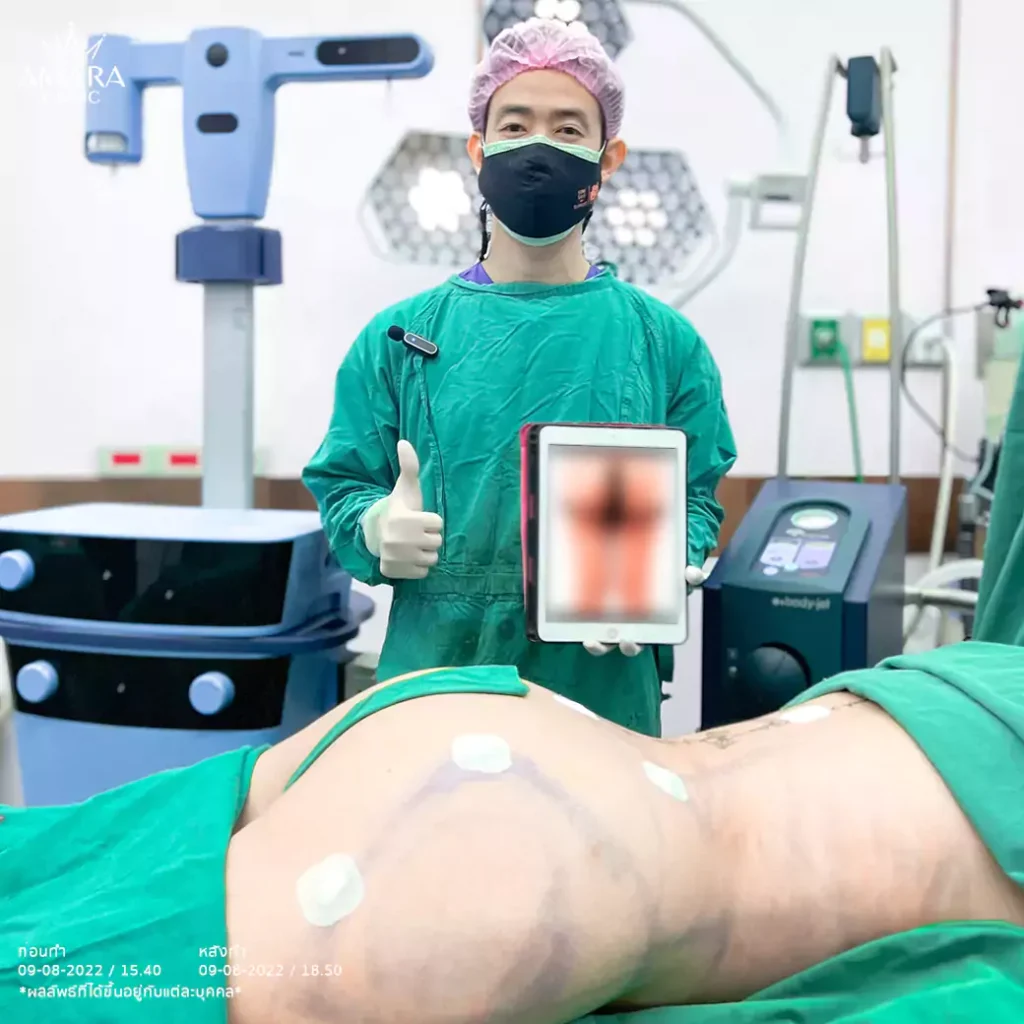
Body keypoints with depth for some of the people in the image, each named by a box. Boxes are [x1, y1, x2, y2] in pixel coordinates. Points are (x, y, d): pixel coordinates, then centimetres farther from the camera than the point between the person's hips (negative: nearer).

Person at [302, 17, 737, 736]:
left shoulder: (664, 341, 2)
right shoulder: (400, 338, 2)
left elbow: (697, 501, 4)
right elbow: (342, 486, 5)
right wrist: (375, 528, -17)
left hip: (603, 695, 0)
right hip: (434, 677, 0)